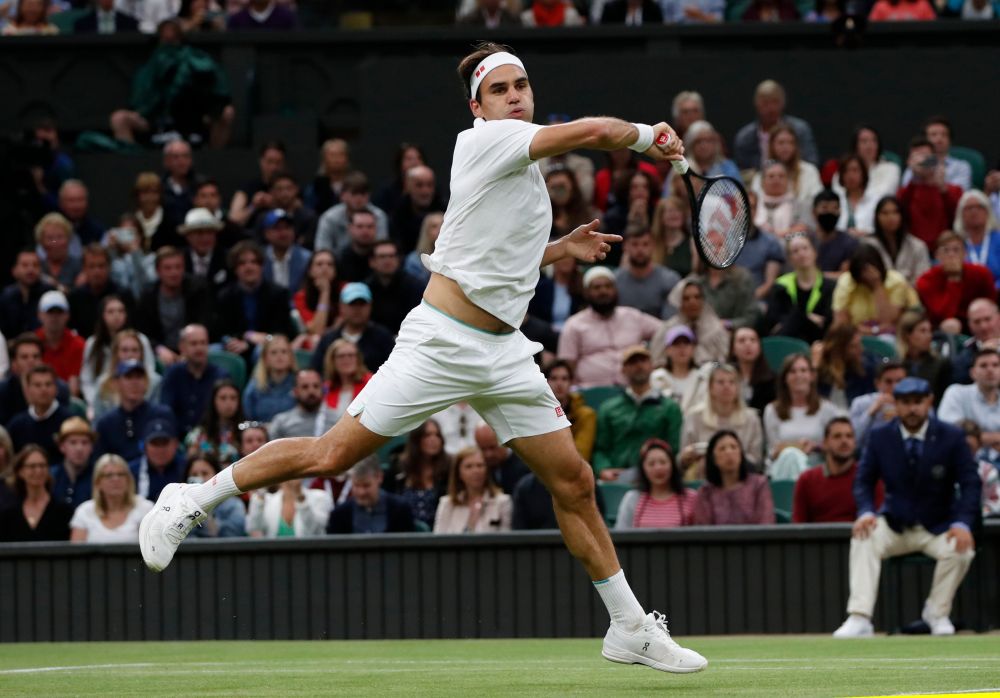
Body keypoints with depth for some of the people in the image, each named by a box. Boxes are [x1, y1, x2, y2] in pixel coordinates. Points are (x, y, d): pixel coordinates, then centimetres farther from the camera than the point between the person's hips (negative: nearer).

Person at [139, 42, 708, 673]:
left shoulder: (523, 163, 18)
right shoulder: (482, 141, -9)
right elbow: (592, 131, -21)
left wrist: (561, 249, 21)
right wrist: (647, 135, -4)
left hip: (503, 354, 8)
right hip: (442, 341, -8)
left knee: (574, 481, 5)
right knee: (334, 455, -8)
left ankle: (631, 628, 13)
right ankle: (194, 500, 8)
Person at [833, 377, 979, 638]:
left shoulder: (951, 437, -8)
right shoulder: (880, 437, -3)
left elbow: (970, 483, -8)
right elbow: (864, 480, 2)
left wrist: (962, 523, -24)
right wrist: (866, 512, -20)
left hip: (938, 527, -1)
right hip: (894, 525, 1)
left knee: (961, 549, -32)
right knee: (863, 538, -29)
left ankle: (937, 614, -5)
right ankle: (859, 619, -34)